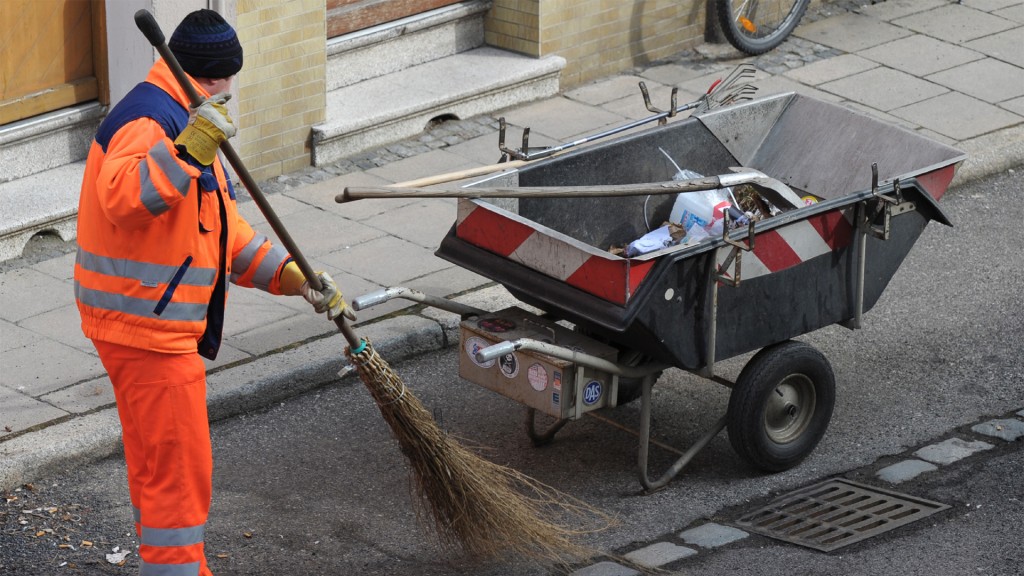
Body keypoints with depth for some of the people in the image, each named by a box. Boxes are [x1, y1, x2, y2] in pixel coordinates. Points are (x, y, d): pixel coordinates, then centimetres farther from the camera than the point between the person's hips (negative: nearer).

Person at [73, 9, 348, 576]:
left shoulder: (183, 122, 18)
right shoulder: (148, 121, -18)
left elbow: (224, 230, 20)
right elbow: (123, 198, -41)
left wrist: (295, 275, 9)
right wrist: (186, 152, -54)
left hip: (152, 324, 11)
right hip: (145, 327, -11)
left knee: (155, 465, 22)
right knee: (179, 471, -6)